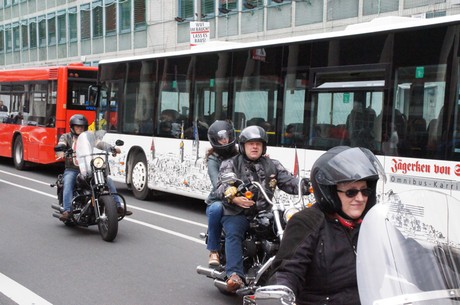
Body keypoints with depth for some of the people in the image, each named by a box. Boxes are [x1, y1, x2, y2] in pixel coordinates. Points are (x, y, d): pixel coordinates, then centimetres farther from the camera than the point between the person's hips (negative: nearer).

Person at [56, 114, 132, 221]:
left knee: (108, 180, -12)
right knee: (68, 183, -33)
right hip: (72, 169, -2)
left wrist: (112, 148, -24)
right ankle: (67, 210, -40)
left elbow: (100, 143, -3)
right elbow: (61, 144, -11)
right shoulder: (66, 137, 11)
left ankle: (118, 207, -9)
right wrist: (61, 152, -37)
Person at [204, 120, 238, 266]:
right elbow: (218, 184, -22)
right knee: (216, 208, -37)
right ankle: (213, 251, -19)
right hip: (219, 200, -2)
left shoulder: (239, 155, 9)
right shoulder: (213, 160, -4)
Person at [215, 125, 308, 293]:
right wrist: (234, 198, -30)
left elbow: (289, 181, 9)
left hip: (264, 212, 3)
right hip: (237, 213, -2)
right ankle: (234, 275, -36)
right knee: (234, 234, -30)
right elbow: (222, 186, -7)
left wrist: (306, 187, -13)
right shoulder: (230, 164, 8)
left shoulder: (272, 165, 18)